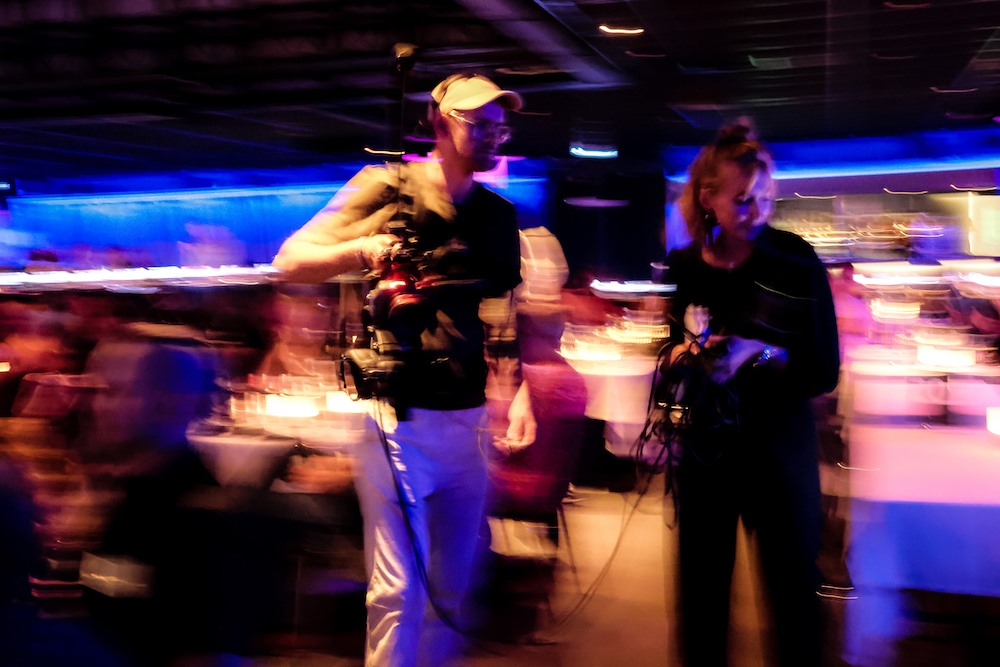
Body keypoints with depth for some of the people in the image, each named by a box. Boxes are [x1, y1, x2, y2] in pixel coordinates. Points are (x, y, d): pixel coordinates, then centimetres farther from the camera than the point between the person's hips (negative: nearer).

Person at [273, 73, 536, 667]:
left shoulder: (501, 215, 12)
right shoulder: (385, 189, -2)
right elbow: (290, 262, -3)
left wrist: (519, 391, 0)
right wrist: (357, 249, -21)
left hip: (470, 418, 5)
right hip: (399, 416, -5)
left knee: (452, 587, 13)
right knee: (399, 590, -7)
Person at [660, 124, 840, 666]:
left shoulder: (797, 265, -9)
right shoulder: (682, 269, -1)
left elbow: (825, 373, -9)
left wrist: (761, 354, -23)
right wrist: (682, 354, -10)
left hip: (779, 449, -2)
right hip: (704, 446, 2)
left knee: (793, 588, 5)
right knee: (702, 586, 11)